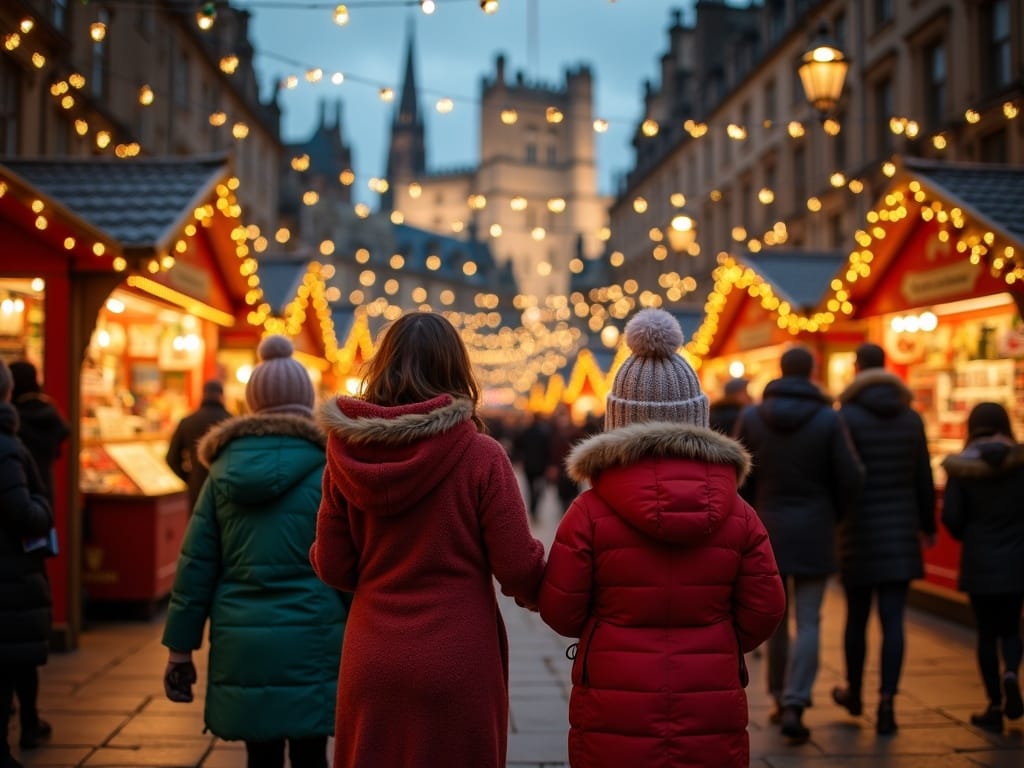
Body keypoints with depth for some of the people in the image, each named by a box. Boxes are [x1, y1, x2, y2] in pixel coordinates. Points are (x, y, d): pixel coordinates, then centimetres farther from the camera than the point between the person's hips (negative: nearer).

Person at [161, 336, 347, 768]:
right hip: (310, 639, -2)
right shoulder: (324, 469, -4)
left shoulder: (225, 469, 5)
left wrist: (180, 649, 10)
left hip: (242, 643, 3)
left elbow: (196, 563, 5)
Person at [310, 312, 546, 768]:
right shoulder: (481, 456, -13)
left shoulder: (347, 454, -4)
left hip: (371, 666, 3)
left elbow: (333, 568, 2)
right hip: (457, 667, -3)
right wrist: (535, 593, 11)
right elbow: (518, 570, -11)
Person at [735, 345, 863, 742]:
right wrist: (833, 513, 12)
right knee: (808, 623, 2)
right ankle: (794, 705, -9)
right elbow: (850, 478, -7)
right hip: (813, 532, -2)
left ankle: (780, 699, 24)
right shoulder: (828, 419, -8)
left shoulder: (751, 417, -3)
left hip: (769, 531, 2)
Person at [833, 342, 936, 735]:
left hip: (860, 530, -2)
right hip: (901, 530, 2)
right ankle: (886, 702, -6)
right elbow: (924, 478, 10)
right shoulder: (911, 418, 5)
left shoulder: (848, 417, -8)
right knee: (892, 619, 1)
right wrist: (928, 525, 21)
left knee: (856, 616, 12)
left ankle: (853, 692, 29)